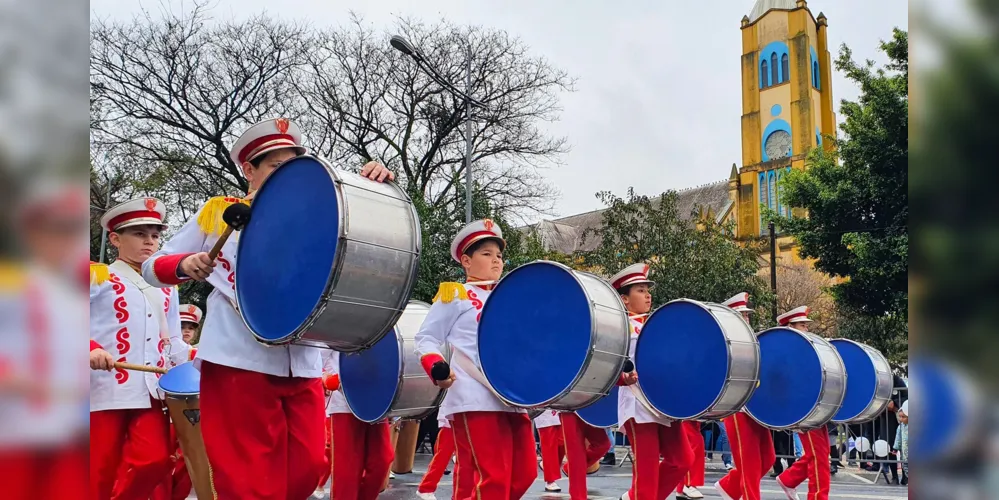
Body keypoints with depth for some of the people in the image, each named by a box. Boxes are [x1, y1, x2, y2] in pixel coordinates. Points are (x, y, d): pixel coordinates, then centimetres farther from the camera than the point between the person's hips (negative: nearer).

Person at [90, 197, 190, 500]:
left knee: (156, 460, -8)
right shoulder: (98, 277, 2)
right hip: (105, 389, -4)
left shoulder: (166, 289, 19)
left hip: (152, 390, 4)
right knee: (100, 472, 1)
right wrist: (91, 348, -24)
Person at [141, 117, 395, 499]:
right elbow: (151, 268, 10)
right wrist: (184, 265, -13)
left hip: (302, 367, 4)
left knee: (307, 469, 2)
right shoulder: (219, 212, 8)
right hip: (239, 363, -4)